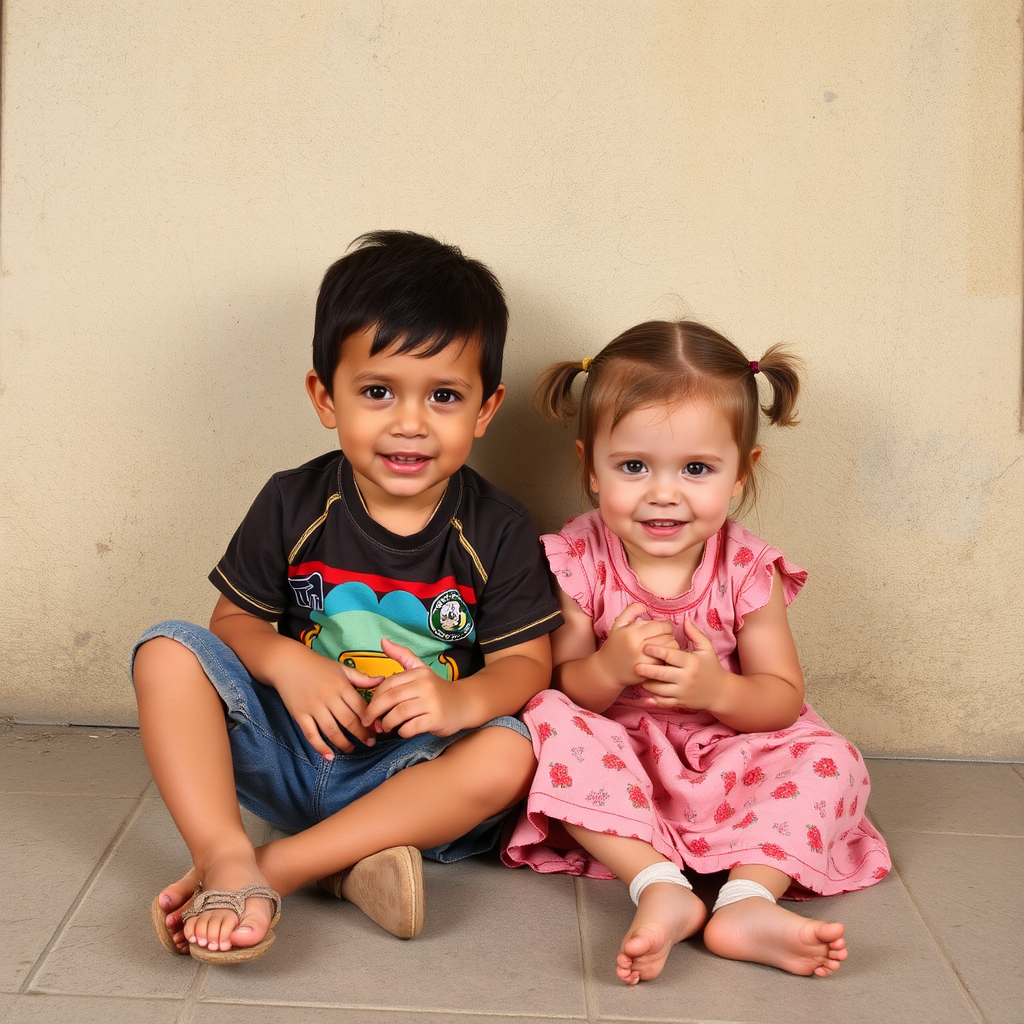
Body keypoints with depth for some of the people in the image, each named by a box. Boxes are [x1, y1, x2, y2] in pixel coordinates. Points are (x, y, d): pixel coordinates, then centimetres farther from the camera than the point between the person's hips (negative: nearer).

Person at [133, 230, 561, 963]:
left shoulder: (498, 532, -6)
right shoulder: (294, 505, -3)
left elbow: (526, 661, -7)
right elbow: (234, 619, 3)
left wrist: (462, 700, -29)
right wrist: (286, 662, -20)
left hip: (414, 768, -1)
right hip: (291, 751, 2)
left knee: (508, 753, -33)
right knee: (168, 651, -16)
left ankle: (277, 868, -31)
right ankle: (227, 860, -33)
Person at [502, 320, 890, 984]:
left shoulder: (748, 572, -10)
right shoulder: (576, 562, -11)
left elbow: (784, 700, -6)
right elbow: (559, 687, -8)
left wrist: (718, 689, -27)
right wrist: (608, 668, -31)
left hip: (724, 757, 1)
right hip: (616, 766, -1)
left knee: (829, 759, -20)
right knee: (550, 720, -29)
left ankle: (749, 899, -35)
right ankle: (659, 886, -38)